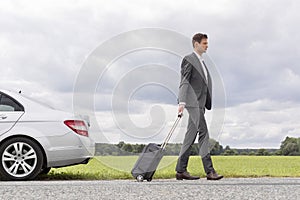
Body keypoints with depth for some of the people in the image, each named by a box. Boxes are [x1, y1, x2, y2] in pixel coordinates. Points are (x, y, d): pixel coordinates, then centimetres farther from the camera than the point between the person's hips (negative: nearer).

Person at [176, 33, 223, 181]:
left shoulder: (202, 62, 24)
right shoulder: (189, 60, -3)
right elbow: (184, 82, -12)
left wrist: (206, 104, 17)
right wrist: (182, 102, -21)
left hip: (200, 103, 9)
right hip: (193, 102, -9)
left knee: (191, 136, 7)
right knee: (203, 133, -13)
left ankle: (181, 170, 9)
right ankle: (209, 171, -14)